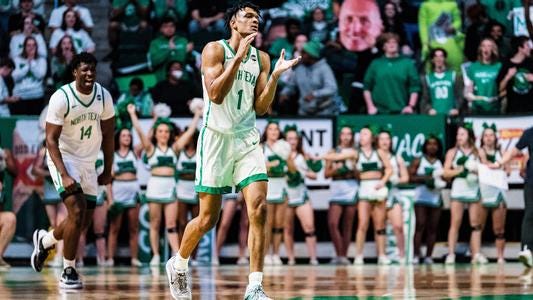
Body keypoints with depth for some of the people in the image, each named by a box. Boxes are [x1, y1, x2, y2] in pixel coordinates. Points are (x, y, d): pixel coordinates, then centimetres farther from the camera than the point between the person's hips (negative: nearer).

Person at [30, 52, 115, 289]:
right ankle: (68, 272, -8)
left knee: (84, 222, 9)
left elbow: (108, 135, 7)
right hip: (63, 158, -6)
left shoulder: (103, 96, -4)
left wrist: (107, 170, 8)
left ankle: (45, 240, 39)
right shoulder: (61, 98, -20)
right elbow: (51, 140, -19)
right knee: (77, 211, -21)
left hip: (88, 162, 6)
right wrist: (64, 175, -27)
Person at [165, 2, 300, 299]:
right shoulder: (215, 50, -5)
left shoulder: (261, 58, 9)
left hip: (247, 139, 4)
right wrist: (239, 57, -20)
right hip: (217, 138, -4)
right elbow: (216, 94, -18)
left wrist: (276, 76, -6)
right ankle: (179, 264, 30)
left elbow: (261, 108, 7)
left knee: (259, 210, -13)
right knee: (208, 219, 2)